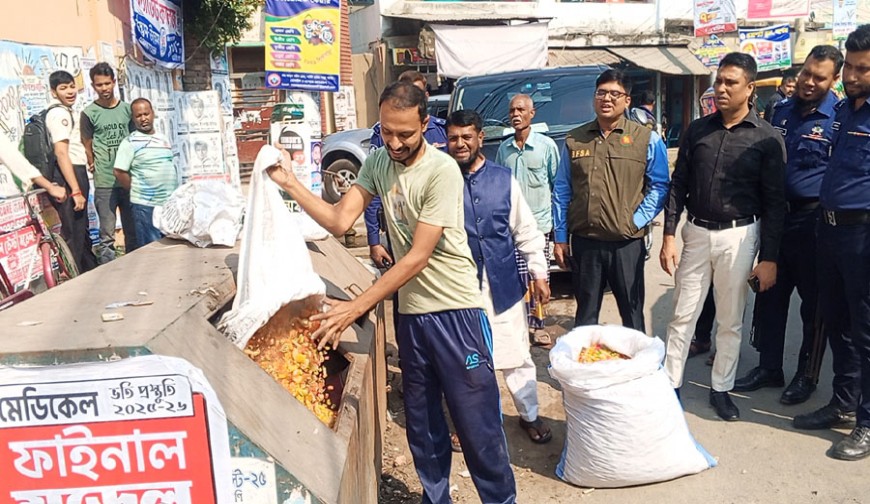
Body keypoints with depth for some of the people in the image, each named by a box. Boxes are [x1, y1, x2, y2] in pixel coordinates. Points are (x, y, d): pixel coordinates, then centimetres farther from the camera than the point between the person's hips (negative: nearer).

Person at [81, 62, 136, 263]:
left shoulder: (127, 108, 8)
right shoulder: (89, 113, -1)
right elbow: (87, 146, 6)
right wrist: (95, 166, 6)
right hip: (104, 183, -3)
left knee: (133, 233, 10)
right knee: (107, 236, -2)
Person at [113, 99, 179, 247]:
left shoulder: (164, 139, 12)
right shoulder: (130, 142, -6)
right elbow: (119, 172, -10)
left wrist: (175, 194, 14)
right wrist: (137, 190, -3)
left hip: (171, 202, 6)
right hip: (146, 204, -6)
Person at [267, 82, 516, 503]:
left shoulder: (442, 171, -18)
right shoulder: (378, 162, 3)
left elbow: (417, 258, -21)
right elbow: (339, 220, -1)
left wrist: (355, 308, -22)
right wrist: (290, 183, -12)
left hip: (455, 312, -6)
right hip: (409, 312, 6)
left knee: (478, 424, 2)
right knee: (422, 425, 17)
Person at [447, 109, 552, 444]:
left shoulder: (504, 179, 2)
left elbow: (526, 231, 6)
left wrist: (539, 274, 5)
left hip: (504, 285, 2)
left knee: (517, 354, 12)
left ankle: (529, 415, 32)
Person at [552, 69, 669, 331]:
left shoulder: (647, 139, 2)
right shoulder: (574, 139, 8)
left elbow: (659, 187, 2)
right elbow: (562, 191, 10)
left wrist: (637, 221, -10)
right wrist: (561, 238, 7)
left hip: (627, 243, -2)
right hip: (584, 241, 2)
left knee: (632, 312, 9)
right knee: (585, 313, 13)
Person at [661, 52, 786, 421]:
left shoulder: (767, 139, -5)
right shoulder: (697, 130, 4)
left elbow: (774, 202, -4)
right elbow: (678, 185, 5)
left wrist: (769, 258, -7)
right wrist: (669, 235, -1)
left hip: (739, 236, -2)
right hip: (696, 232, 2)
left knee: (731, 321, 9)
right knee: (682, 316, 6)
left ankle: (721, 388, 25)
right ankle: (670, 384, 18)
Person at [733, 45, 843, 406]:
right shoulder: (781, 110, 7)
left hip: (813, 221, -5)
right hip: (776, 216, 5)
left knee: (814, 303, 8)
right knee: (770, 297, 11)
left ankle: (806, 375, 23)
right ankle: (769, 368, 25)